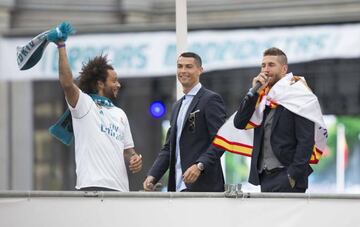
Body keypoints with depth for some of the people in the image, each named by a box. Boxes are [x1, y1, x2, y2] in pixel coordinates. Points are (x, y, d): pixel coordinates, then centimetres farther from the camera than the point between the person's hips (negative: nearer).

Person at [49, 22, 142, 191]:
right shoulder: (84, 104, 2)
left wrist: (134, 159, 0)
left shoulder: (120, 114, 23)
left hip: (120, 187, 8)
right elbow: (67, 83, -16)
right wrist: (61, 46, -17)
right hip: (93, 185, -8)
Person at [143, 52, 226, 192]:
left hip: (201, 185, -8)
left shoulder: (210, 100, -4)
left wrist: (200, 166, -25)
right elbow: (169, 147, 21)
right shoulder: (178, 106, 23)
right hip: (179, 187, 8)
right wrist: (153, 175, 7)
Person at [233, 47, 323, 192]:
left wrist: (293, 176, -18)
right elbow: (239, 123, 5)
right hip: (265, 177, 7)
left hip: (286, 177, -7)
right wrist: (254, 92, -4)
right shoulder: (262, 97, 15)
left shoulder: (297, 96, -6)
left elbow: (306, 140, -12)